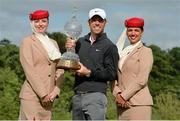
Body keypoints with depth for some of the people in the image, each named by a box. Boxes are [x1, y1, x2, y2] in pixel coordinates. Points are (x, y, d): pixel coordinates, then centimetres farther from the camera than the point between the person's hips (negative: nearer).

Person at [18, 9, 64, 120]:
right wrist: (43, 94, -13)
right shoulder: (27, 42, -1)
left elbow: (60, 70, 12)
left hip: (49, 97, 6)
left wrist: (55, 91, -3)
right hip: (32, 96, -5)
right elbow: (29, 70, -9)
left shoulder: (53, 43, 18)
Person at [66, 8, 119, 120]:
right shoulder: (80, 42, 13)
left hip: (96, 95, -5)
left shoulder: (109, 46, -1)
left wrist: (89, 73, -14)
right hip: (77, 95, 5)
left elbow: (111, 74, -6)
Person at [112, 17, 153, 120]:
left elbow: (142, 80, -9)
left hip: (138, 103, -6)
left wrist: (124, 96, -10)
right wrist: (117, 94, -6)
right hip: (122, 104, 6)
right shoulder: (123, 52, 18)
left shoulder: (146, 51, 0)